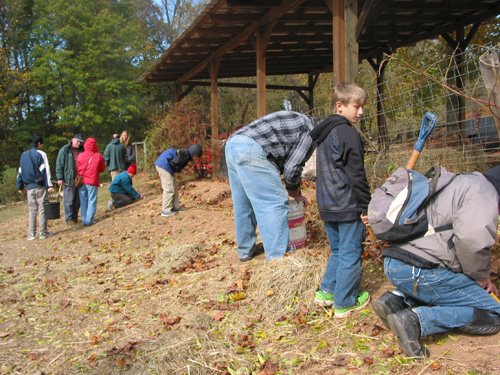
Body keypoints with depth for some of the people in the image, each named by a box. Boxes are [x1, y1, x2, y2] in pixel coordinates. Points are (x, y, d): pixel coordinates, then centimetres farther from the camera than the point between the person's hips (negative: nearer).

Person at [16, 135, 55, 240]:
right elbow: (45, 170, -13)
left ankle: (31, 234, 8)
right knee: (42, 209, 1)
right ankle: (42, 232, 3)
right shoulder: (40, 154, -6)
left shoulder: (24, 155, 12)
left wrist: (20, 186, 20)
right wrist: (48, 185, -16)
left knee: (32, 210, 10)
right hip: (40, 186, -5)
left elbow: (20, 172, 15)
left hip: (29, 187, 5)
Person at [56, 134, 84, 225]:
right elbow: (59, 165, -4)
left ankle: (75, 217, 18)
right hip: (68, 180, -5)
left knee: (78, 200, 8)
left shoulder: (81, 151, 13)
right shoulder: (65, 150, -2)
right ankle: (69, 219, 5)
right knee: (69, 200, -3)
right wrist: (59, 178, -10)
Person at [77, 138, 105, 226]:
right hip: (92, 182, -3)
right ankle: (89, 220, -2)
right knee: (92, 201, 3)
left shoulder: (80, 156, -1)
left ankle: (84, 220, 14)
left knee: (83, 201, 11)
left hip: (81, 181, 3)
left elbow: (77, 168, 8)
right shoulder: (99, 156, -5)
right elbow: (102, 169, 3)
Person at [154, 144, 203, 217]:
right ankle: (166, 210, -4)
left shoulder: (185, 152, 15)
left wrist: (180, 169, 7)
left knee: (174, 187, 15)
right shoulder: (185, 154, -16)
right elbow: (173, 162, -21)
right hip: (164, 165, -11)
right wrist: (179, 170, -5)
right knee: (169, 188, -8)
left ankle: (175, 207, 21)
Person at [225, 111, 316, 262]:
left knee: (243, 203, 18)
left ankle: (246, 250, 30)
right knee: (274, 202, -4)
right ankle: (279, 257, -2)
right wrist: (296, 194, 15)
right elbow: (292, 168, -3)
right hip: (251, 149, -10)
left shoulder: (300, 122, 29)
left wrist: (294, 192, 33)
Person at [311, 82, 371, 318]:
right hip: (348, 206, -9)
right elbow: (356, 175, -16)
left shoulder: (324, 135, 15)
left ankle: (326, 292, 25)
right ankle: (344, 303, 8)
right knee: (350, 254, 1)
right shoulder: (349, 134, -13)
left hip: (327, 207, 9)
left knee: (338, 251, 21)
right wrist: (365, 206, -11)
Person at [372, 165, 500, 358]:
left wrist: (482, 281, 29)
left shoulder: (462, 183, 28)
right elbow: (473, 237, -23)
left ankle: (396, 298, 12)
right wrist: (481, 276, -4)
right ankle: (416, 320, -17)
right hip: (418, 270, -10)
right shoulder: (482, 189, -3)